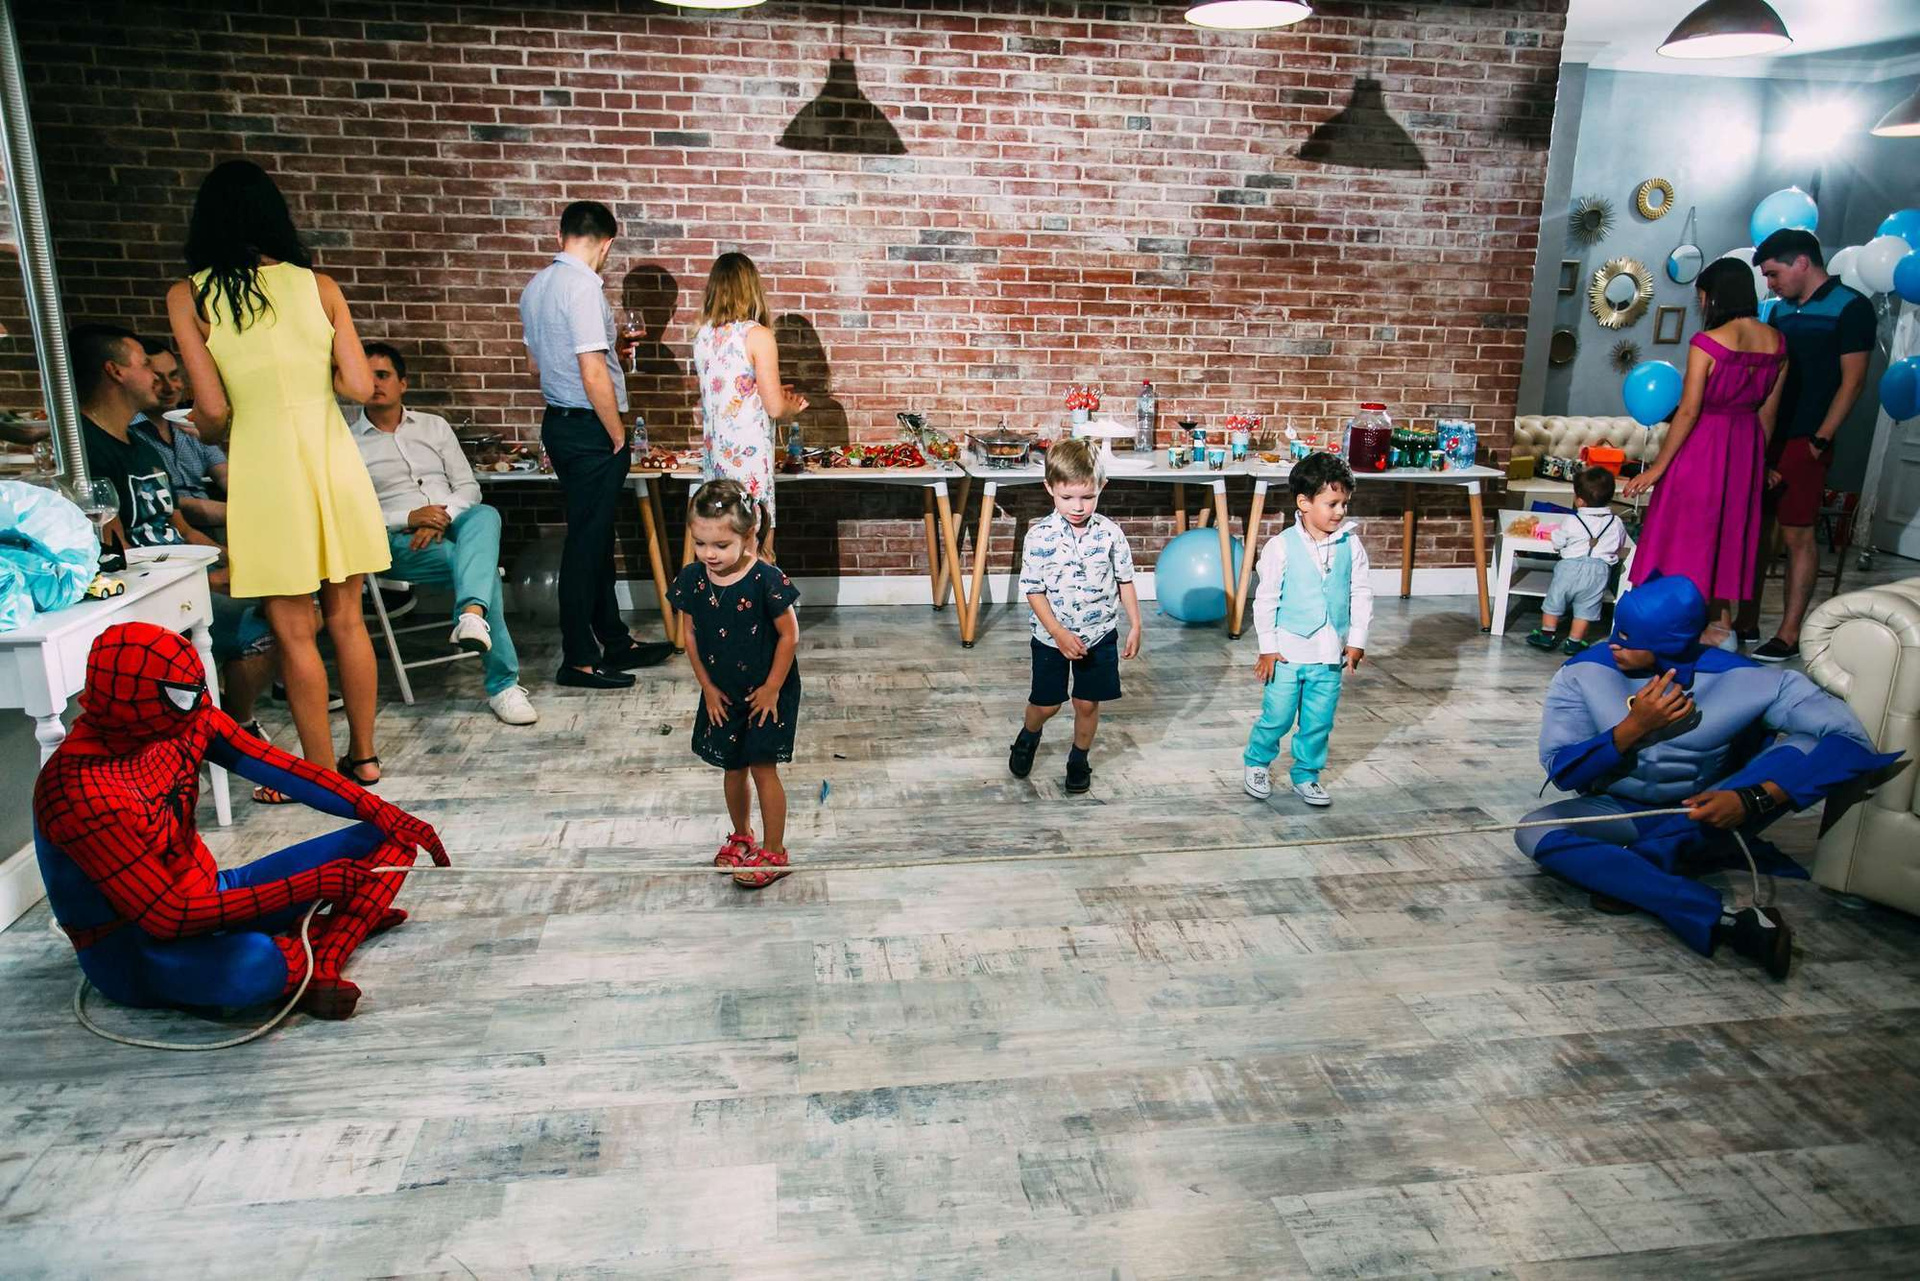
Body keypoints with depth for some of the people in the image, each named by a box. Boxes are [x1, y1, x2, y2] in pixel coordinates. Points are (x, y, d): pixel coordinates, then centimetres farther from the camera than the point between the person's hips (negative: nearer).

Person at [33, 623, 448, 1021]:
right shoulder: (81, 792, -30)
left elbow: (286, 771, -6)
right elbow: (166, 918, -30)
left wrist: (386, 815, -16)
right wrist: (309, 886, -33)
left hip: (209, 895, 8)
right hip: (135, 949, -8)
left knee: (385, 840, 0)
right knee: (249, 959, -44)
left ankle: (318, 964, -22)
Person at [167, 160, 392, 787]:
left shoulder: (189, 296, -2)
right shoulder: (318, 285, 2)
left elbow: (213, 410, -6)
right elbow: (359, 386, -1)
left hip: (264, 467, -2)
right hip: (332, 457, 3)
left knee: (295, 634, 6)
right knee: (347, 620, 13)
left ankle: (322, 773, 15)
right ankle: (364, 756, 23)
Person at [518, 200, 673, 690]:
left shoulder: (536, 286, 11)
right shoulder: (582, 287, -18)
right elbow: (594, 376, -22)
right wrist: (618, 435, -13)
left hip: (558, 423, 10)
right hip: (590, 429, -10)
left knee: (596, 537, 16)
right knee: (587, 542, -3)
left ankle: (615, 641, 27)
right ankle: (579, 660, 6)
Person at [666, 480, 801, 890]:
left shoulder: (766, 580, -23)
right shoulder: (692, 579, -10)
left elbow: (789, 635, -15)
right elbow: (691, 634, 2)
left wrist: (771, 688, -12)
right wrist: (707, 687, 1)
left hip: (767, 691, -5)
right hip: (722, 694, 5)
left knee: (762, 767, 1)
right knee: (733, 767, 17)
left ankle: (773, 852, 15)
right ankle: (742, 836, 38)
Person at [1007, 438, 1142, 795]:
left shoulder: (1110, 533, -8)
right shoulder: (1039, 537, -15)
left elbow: (1125, 582, 3)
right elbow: (1034, 591, -12)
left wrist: (1135, 625, 1)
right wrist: (1059, 633, -20)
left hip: (1100, 635, 2)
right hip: (1052, 638, -1)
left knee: (1088, 702, 10)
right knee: (1046, 704, 10)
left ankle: (1079, 758, 33)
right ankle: (1028, 736, 42)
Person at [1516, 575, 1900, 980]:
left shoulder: (1740, 680, -18)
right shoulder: (1583, 674, -14)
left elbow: (1851, 740, -25)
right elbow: (1560, 771, -14)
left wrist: (1751, 800, -37)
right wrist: (1634, 727, -28)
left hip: (1707, 819, 0)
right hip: (1619, 814, 1)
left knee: (1808, 746, -24)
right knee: (1534, 833, -30)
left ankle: (1638, 866, -26)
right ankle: (1722, 917, -39)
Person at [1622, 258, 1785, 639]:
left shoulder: (1707, 343, -17)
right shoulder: (1777, 342, 2)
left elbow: (1688, 412, -18)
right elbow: (1768, 411, 8)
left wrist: (1658, 467, -13)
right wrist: (1758, 458, 19)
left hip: (1703, 442, -6)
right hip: (1747, 447, 6)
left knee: (1690, 528, 4)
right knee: (1731, 530, 17)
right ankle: (1722, 622, 26)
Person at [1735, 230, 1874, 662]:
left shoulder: (1850, 308, -5)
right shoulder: (1781, 309, 15)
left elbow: (1852, 380, -10)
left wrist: (1820, 440, -14)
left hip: (1804, 441, -7)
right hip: (1765, 436, 7)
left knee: (1797, 534, -5)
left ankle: (1789, 635, 0)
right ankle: (1746, 622, 18)